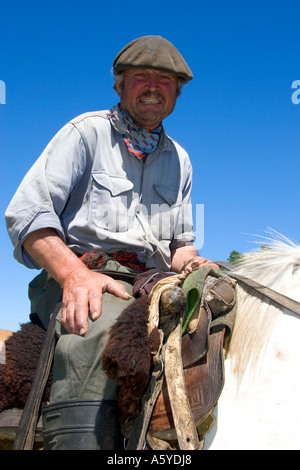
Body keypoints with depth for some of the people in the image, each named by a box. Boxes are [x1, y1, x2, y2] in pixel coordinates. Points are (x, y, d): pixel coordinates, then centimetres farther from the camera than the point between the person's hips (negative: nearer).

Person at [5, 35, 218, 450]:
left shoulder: (179, 159, 24)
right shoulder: (87, 132, 8)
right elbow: (26, 212, -4)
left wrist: (190, 262, 1)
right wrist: (75, 275, -21)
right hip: (74, 278, -5)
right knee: (97, 330, -40)